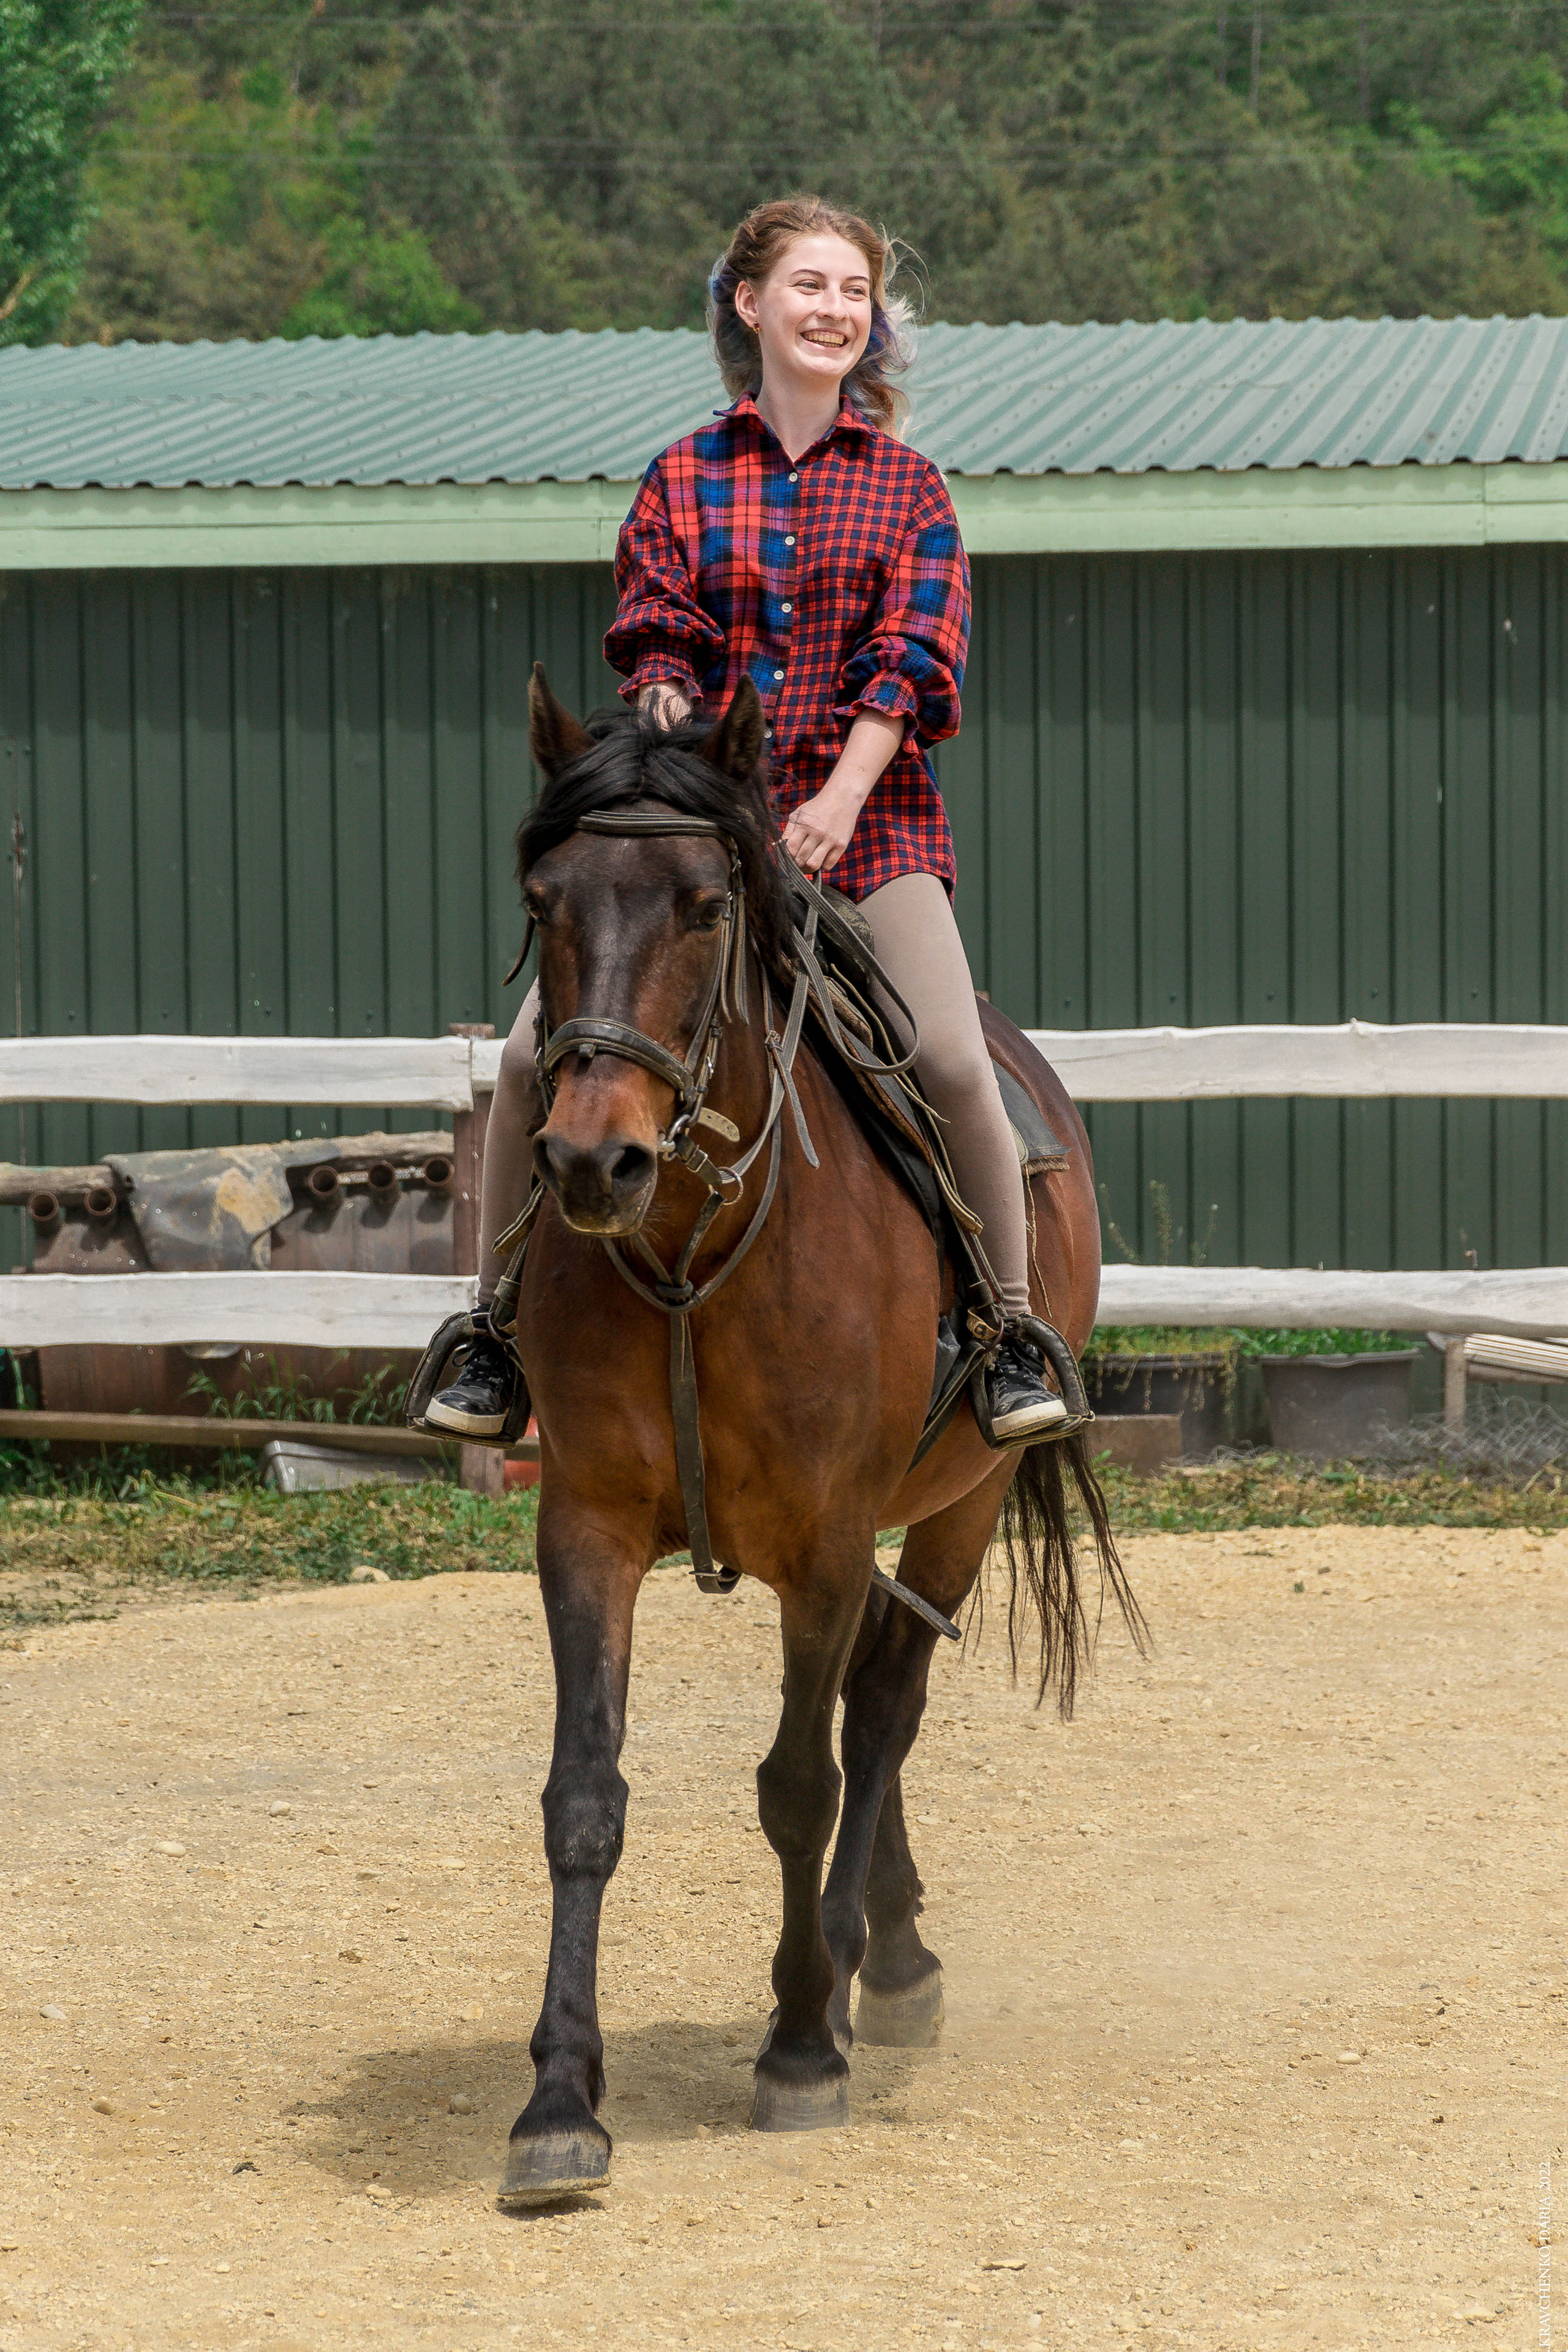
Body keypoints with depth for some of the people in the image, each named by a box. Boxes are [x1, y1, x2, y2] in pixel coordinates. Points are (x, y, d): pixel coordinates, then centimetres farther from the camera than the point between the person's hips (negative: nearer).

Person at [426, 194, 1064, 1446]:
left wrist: (838, 801, -16)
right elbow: (658, 644, 4)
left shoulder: (905, 482, 9)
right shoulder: (684, 478, 11)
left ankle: (1014, 1334, -5)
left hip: (867, 817, -1)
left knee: (953, 1060, -21)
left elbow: (912, 656, -2)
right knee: (537, 1053, -12)